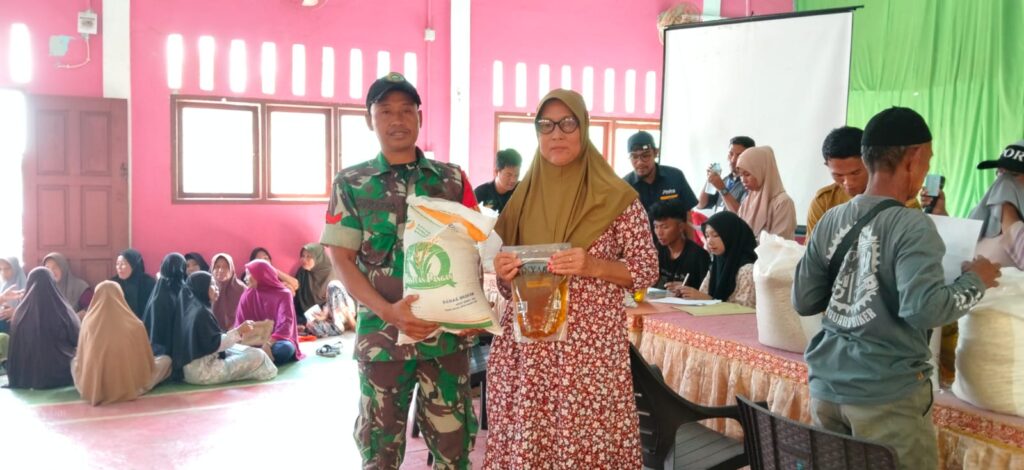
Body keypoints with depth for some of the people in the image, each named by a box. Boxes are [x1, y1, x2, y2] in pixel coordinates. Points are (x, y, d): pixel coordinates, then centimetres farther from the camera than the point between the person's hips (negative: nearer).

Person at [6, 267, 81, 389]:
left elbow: (14, 353, 3)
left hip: (27, 380, 3)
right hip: (61, 377, -3)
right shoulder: (64, 311, -12)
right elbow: (79, 341, 4)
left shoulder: (20, 313, -8)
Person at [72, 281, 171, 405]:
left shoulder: (88, 322, -7)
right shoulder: (135, 325, -12)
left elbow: (82, 360, 5)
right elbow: (147, 360, 1)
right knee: (166, 360, 23)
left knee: (75, 361, 33)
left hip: (92, 391, 1)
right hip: (131, 388, -1)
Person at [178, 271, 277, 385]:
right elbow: (215, 344, -20)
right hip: (203, 371, -10)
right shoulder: (202, 312, -15)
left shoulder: (191, 308, 13)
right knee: (257, 356, -12)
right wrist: (239, 331, -15)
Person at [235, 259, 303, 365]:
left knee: (284, 349, -39)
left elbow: (286, 323, -17)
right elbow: (240, 323, 1)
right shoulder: (247, 295, 7)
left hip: (278, 340, -1)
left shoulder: (283, 294, -5)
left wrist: (269, 343, -34)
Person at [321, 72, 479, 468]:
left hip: (447, 331, 1)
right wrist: (388, 311, -17)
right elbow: (342, 260, -2)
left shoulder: (452, 179, 5)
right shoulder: (351, 183, 2)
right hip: (380, 333, 0)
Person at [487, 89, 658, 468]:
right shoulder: (522, 198, 8)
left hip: (591, 348, -3)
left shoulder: (616, 197, -2)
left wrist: (593, 266, -18)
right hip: (524, 348, 3)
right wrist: (503, 272, -8)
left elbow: (647, 270, -2)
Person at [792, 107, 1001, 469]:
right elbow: (923, 310, -23)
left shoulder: (829, 221, 3)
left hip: (826, 385, 6)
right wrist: (975, 281, -7)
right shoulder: (912, 226, -13)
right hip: (886, 395, -5)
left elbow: (803, 302, 6)